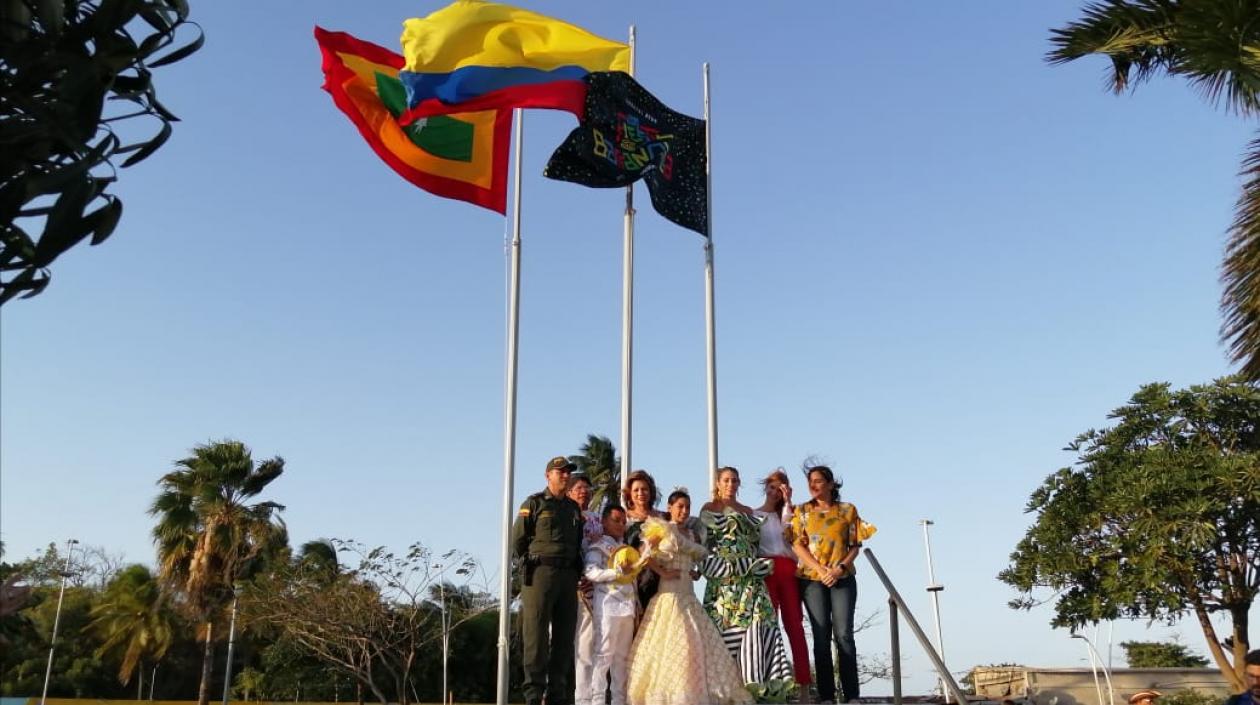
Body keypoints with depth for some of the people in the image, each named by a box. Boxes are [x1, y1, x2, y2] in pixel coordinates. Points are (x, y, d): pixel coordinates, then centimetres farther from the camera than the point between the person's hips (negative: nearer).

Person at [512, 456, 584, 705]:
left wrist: (575, 569, 13)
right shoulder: (534, 504, 2)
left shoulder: (574, 508, 18)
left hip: (568, 575, 6)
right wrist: (533, 564, 5)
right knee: (536, 634, -7)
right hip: (540, 573, -5)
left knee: (564, 636, 6)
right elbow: (517, 539, 0)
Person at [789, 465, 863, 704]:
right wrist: (821, 570, -11)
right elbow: (798, 545, 1)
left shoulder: (848, 510, 8)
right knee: (821, 636, -1)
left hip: (843, 578, 0)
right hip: (812, 579, 0)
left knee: (844, 634, -7)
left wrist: (840, 569, -11)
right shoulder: (802, 511, 9)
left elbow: (855, 546, 6)